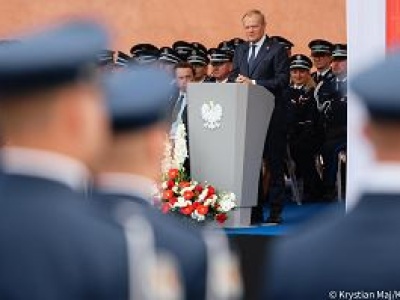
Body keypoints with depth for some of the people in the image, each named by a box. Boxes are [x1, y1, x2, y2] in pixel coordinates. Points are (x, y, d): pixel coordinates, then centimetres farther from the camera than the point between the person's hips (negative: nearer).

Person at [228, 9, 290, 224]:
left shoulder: (277, 50, -3)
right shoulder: (240, 51, 16)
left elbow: (282, 80, -11)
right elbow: (233, 77, 17)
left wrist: (253, 83, -18)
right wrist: (236, 81, -7)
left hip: (272, 117, -6)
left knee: (274, 164, -1)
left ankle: (275, 212, 4)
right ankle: (254, 212, 12)